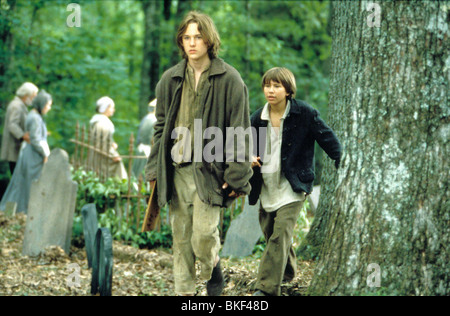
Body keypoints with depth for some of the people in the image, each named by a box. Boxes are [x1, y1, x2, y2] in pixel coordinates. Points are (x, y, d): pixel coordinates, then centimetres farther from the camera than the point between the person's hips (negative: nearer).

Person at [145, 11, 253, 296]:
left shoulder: (229, 79, -3)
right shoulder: (171, 80, 10)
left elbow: (240, 130, -3)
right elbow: (161, 127, 17)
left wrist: (237, 175, -8)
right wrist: (155, 169, 11)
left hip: (209, 169, -4)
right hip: (176, 169, 4)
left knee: (204, 232, -12)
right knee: (181, 235, 5)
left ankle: (213, 272, 17)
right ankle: (184, 291, 14)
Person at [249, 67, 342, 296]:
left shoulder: (304, 113, -8)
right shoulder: (258, 118, 5)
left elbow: (329, 141, -3)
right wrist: (249, 159, -6)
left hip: (291, 187, -5)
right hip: (267, 187, 5)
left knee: (281, 234, -15)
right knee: (270, 233, 13)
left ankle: (267, 287, -16)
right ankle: (287, 271, 40)